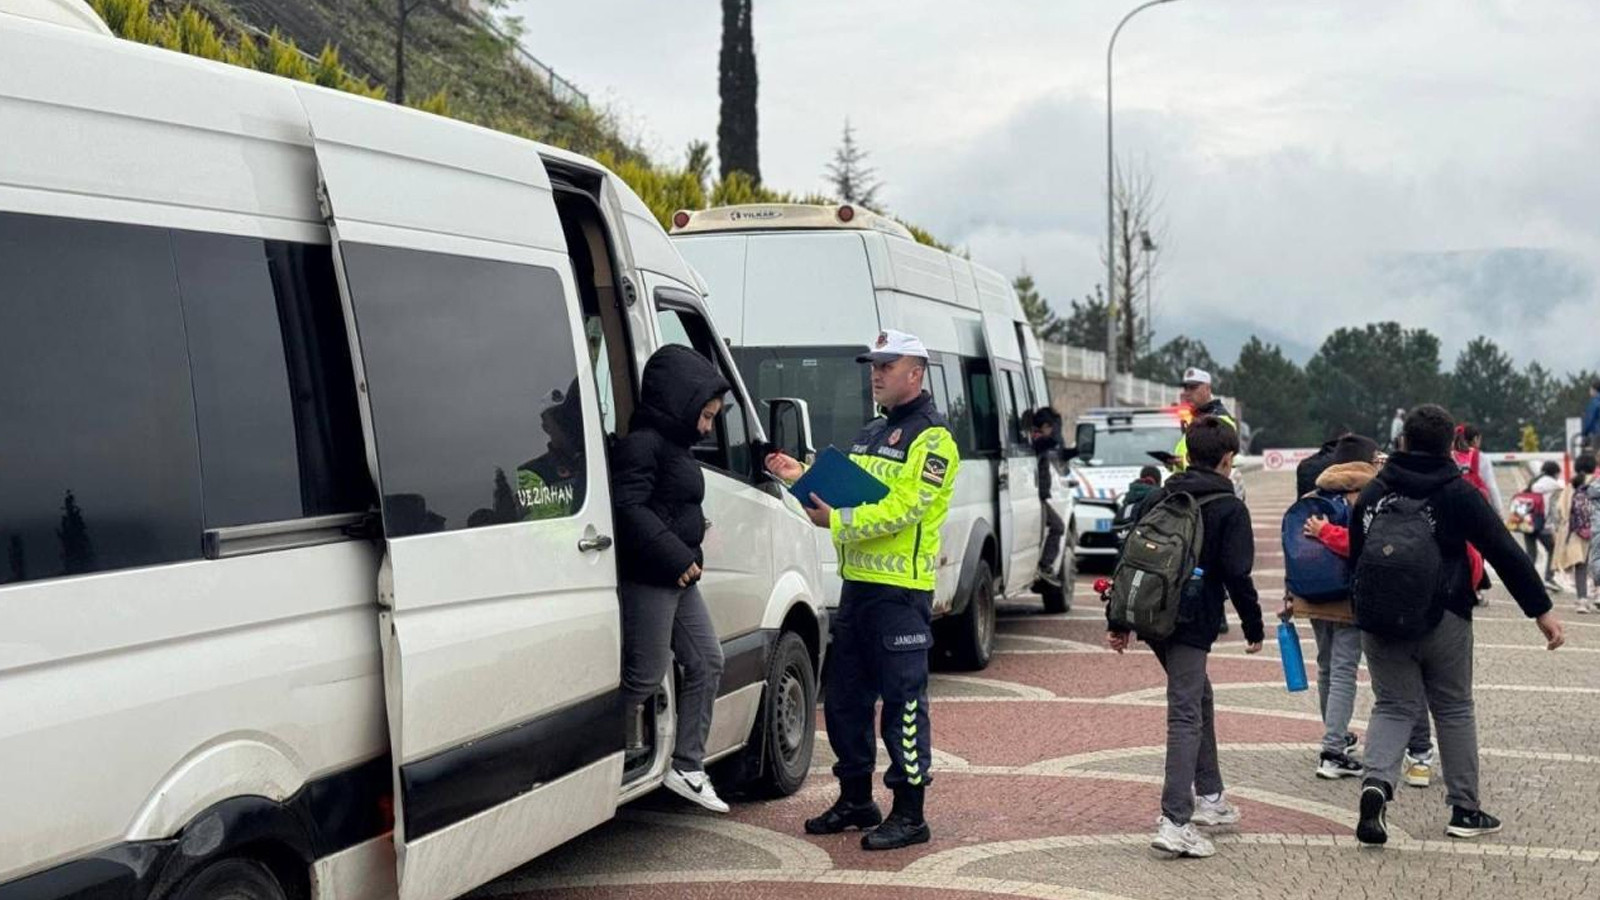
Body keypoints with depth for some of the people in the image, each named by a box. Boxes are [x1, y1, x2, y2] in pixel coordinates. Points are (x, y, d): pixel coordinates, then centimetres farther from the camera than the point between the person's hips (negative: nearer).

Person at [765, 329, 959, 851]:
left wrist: (839, 521, -26)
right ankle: (856, 800, 26)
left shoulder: (932, 439, -9)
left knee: (903, 700, -5)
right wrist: (805, 477, 7)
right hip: (858, 582, 9)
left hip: (901, 590, -9)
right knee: (844, 696, 14)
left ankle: (909, 814, 1)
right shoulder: (871, 434, 19)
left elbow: (904, 508, -20)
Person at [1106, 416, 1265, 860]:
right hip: (1192, 623, -7)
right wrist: (1254, 628, 1)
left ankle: (1209, 796, 34)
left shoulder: (1159, 498, 12)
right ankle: (1175, 822, -17)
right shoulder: (1229, 508, -5)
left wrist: (1118, 622, 15)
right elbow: (1237, 576, -10)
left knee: (1198, 697, 24)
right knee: (1186, 714, -9)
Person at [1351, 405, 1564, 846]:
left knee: (1392, 706, 8)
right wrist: (1541, 609, -3)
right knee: (1454, 710, 11)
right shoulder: (1458, 493, -5)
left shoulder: (1372, 493, 5)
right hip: (1443, 622, -2)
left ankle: (1377, 781, -18)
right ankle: (1465, 810, 16)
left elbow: (1355, 556, 12)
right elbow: (1505, 553, -7)